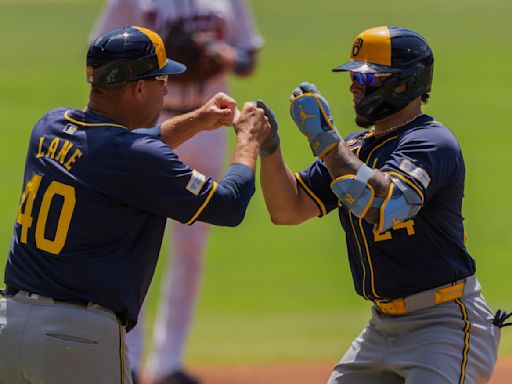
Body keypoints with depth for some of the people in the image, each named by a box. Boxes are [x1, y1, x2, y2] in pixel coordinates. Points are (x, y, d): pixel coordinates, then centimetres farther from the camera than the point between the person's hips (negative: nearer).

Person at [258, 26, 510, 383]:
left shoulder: (431, 142, -16)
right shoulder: (354, 146, 12)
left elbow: (384, 206, -34)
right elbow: (288, 210, 10)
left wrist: (324, 139, -28)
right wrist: (268, 146, -5)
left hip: (445, 323, -9)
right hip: (384, 325, 9)